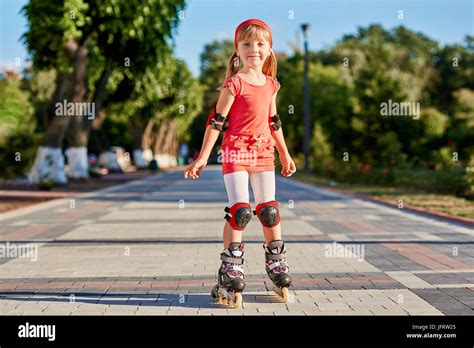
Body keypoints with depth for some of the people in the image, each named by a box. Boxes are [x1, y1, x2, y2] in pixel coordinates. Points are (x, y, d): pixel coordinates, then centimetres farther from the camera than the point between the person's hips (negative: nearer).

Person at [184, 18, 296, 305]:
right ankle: (231, 264, 1)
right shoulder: (234, 83, -8)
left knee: (269, 208, 7)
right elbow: (217, 120, -7)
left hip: (264, 152, 5)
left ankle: (276, 260, 22)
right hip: (236, 150, -5)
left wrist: (285, 154, 23)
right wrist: (203, 157, -10)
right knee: (240, 209, -11)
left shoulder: (270, 84, 9)